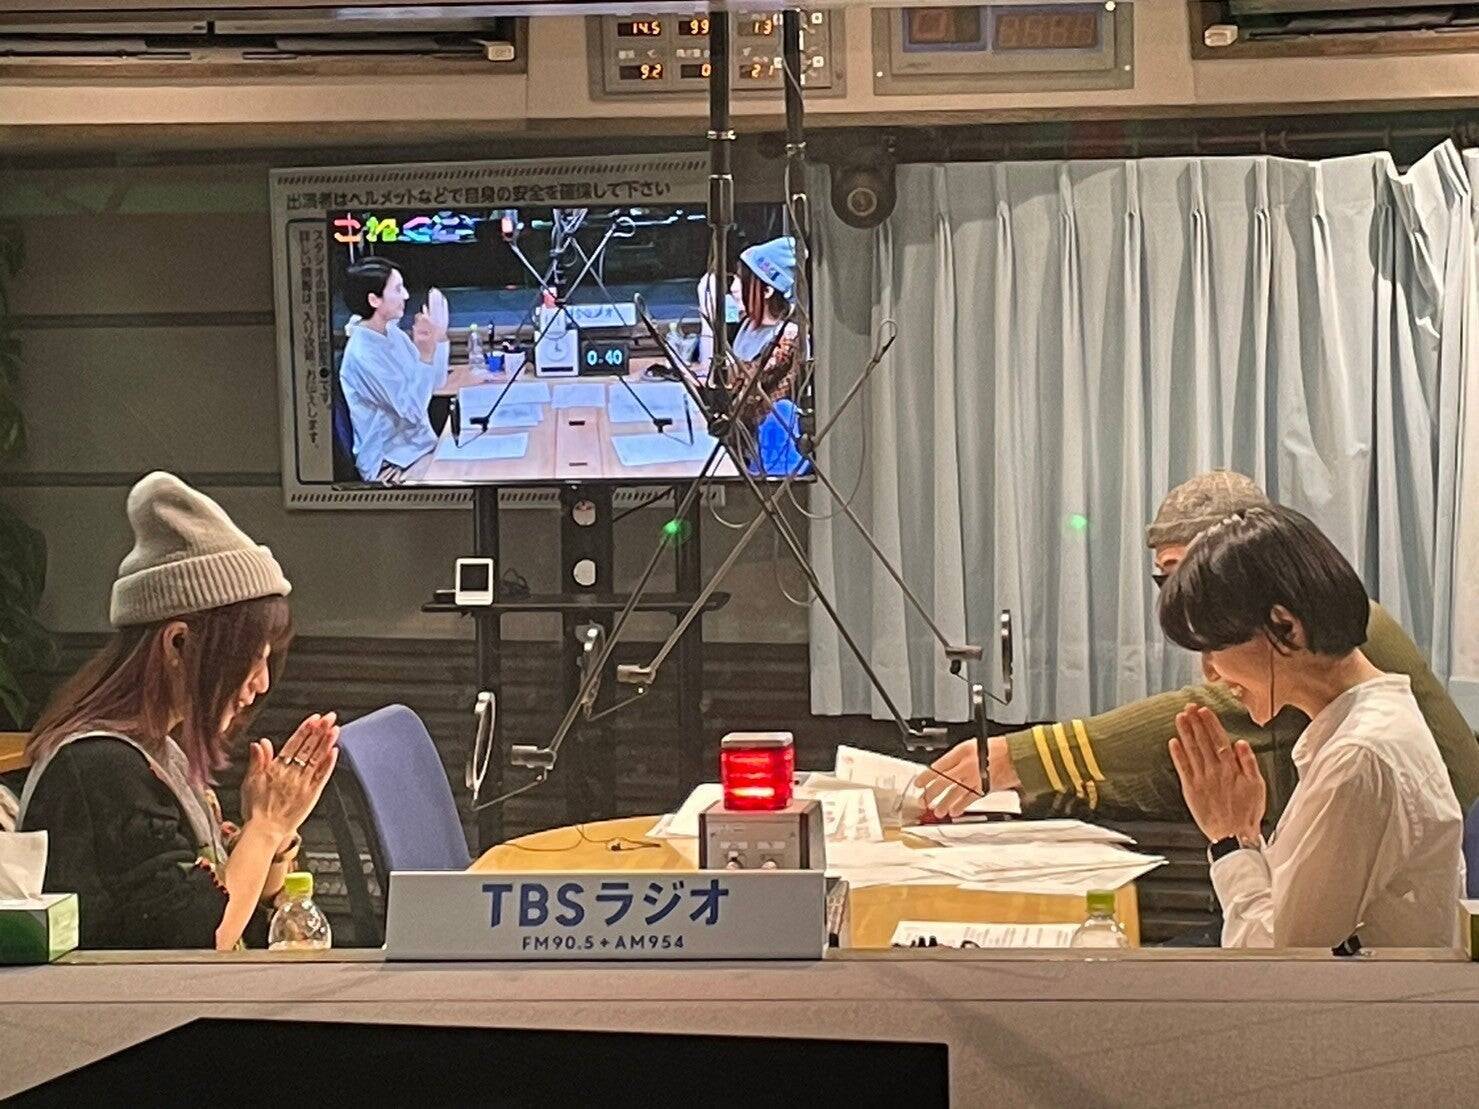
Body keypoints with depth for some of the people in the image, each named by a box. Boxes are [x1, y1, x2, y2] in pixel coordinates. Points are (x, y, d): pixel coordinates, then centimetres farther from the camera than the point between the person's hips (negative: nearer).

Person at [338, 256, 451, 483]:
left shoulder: (392, 333, 3)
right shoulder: (362, 354, -22)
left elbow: (436, 382, 9)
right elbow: (413, 410, -22)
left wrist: (439, 336, -6)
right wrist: (427, 348, -29)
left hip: (421, 444, 8)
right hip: (391, 463, -8)